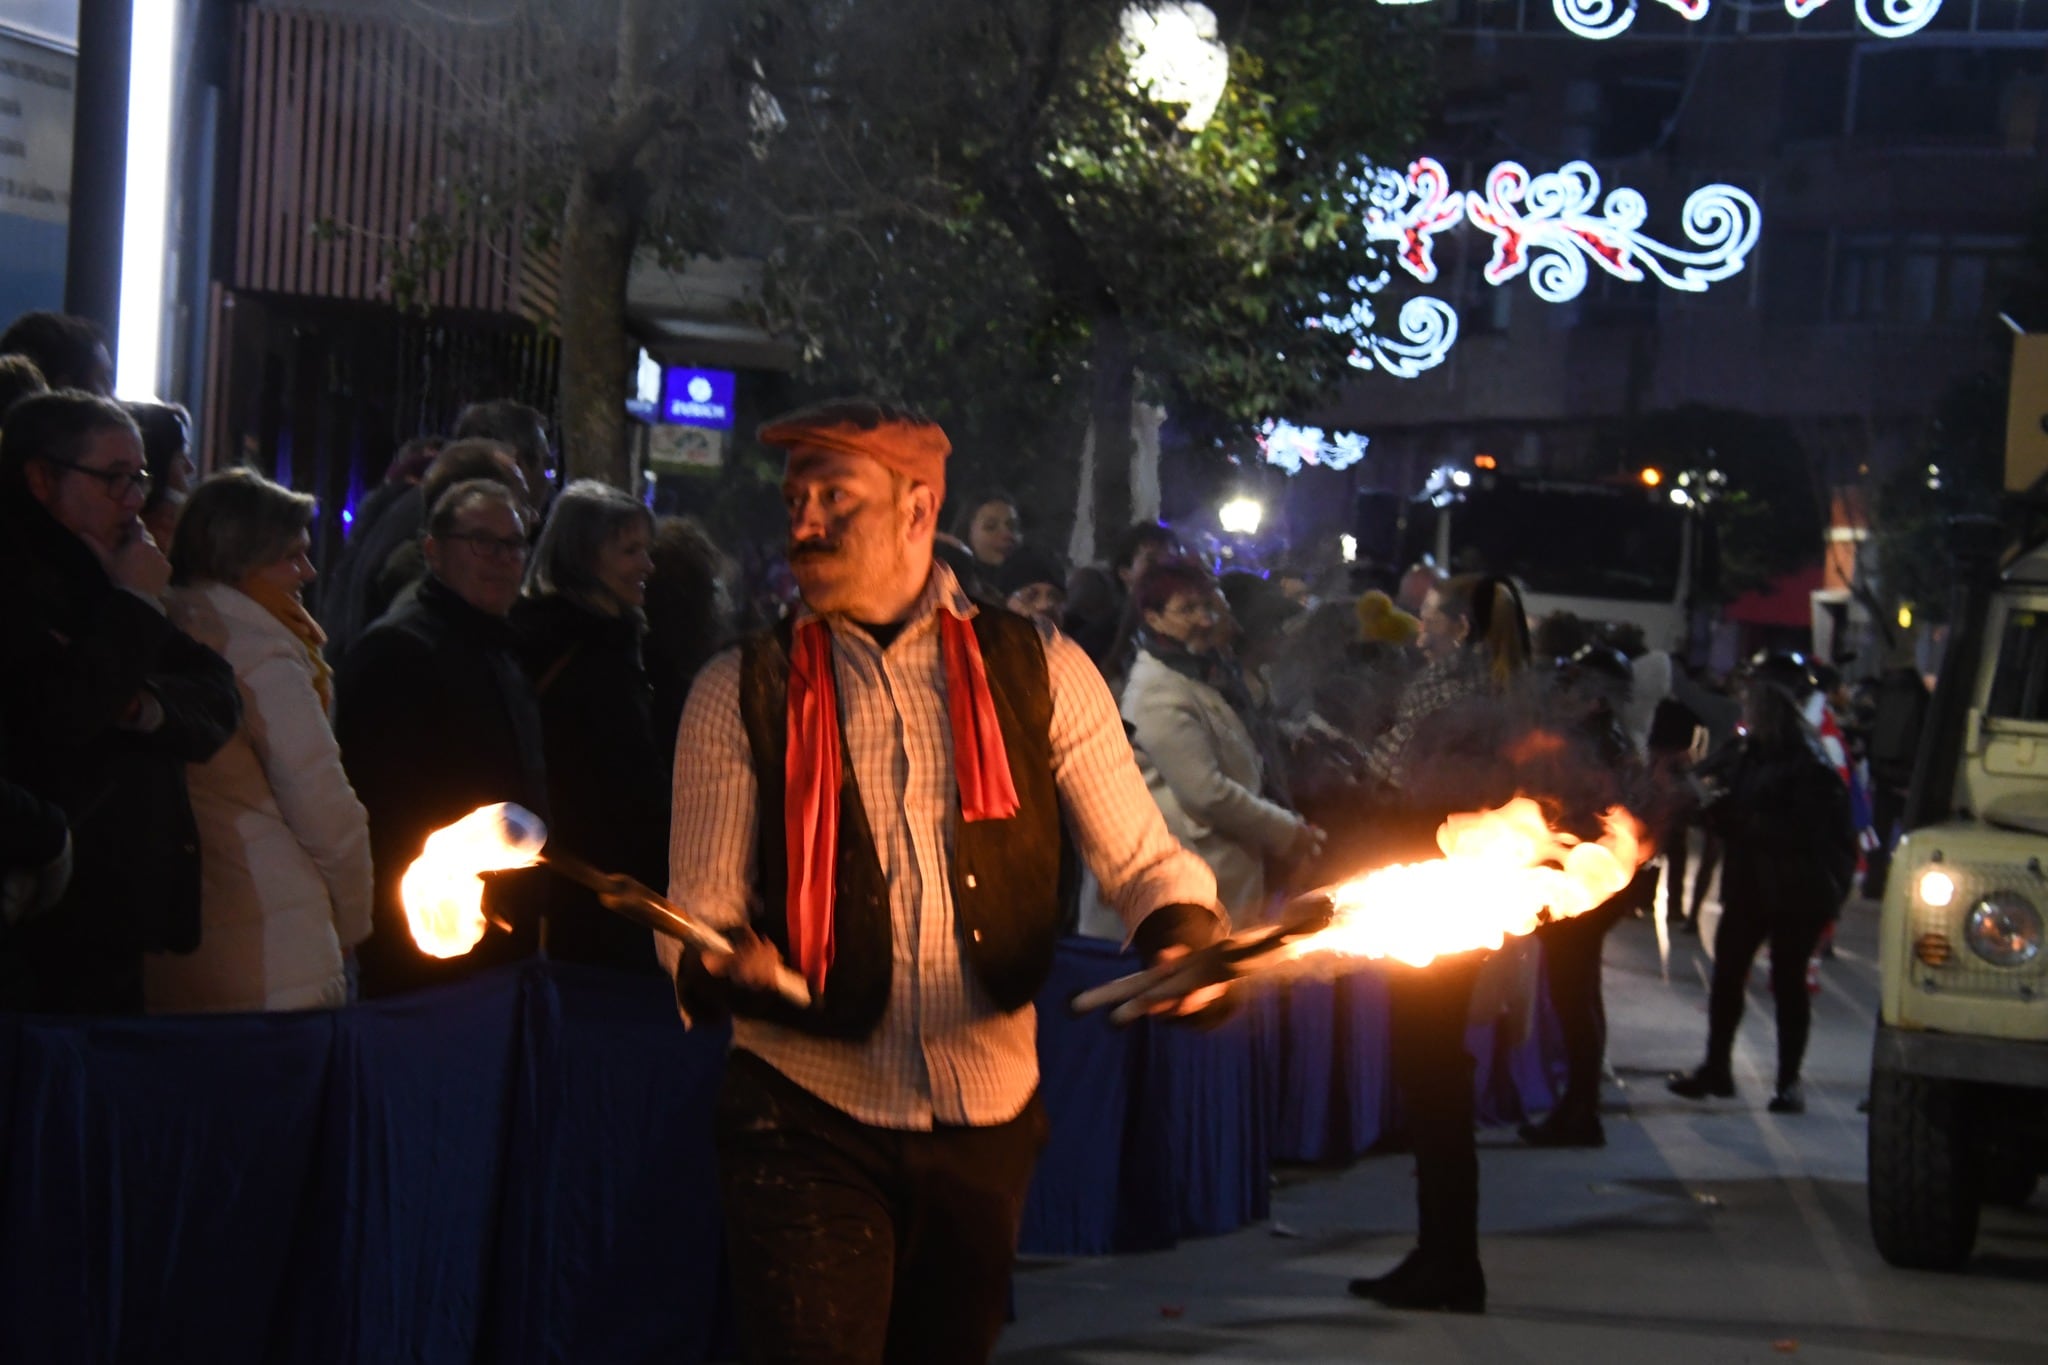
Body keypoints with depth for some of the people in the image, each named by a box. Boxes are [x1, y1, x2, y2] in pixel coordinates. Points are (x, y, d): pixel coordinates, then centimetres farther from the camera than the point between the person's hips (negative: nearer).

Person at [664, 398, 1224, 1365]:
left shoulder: (1038, 674, 2)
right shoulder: (741, 695, 0)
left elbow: (1141, 859, 2)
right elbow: (700, 916, -5)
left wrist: (1186, 942, -20)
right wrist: (728, 965, -28)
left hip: (987, 1120, 2)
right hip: (807, 1115, -2)